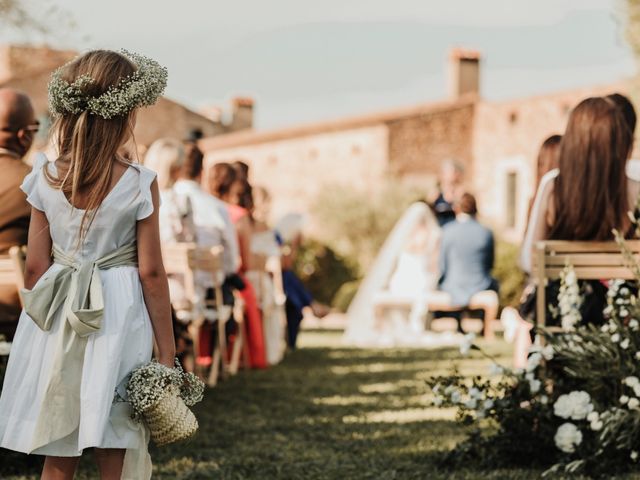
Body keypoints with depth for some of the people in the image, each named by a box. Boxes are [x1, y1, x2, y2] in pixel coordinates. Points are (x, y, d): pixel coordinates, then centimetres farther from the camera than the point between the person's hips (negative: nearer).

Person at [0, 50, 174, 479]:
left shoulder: (45, 178, -2)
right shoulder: (139, 183, -11)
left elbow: (35, 267, 2)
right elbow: (151, 274, -9)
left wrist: (39, 326, 16)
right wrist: (167, 351, -1)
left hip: (55, 323, 3)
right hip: (118, 322, -3)